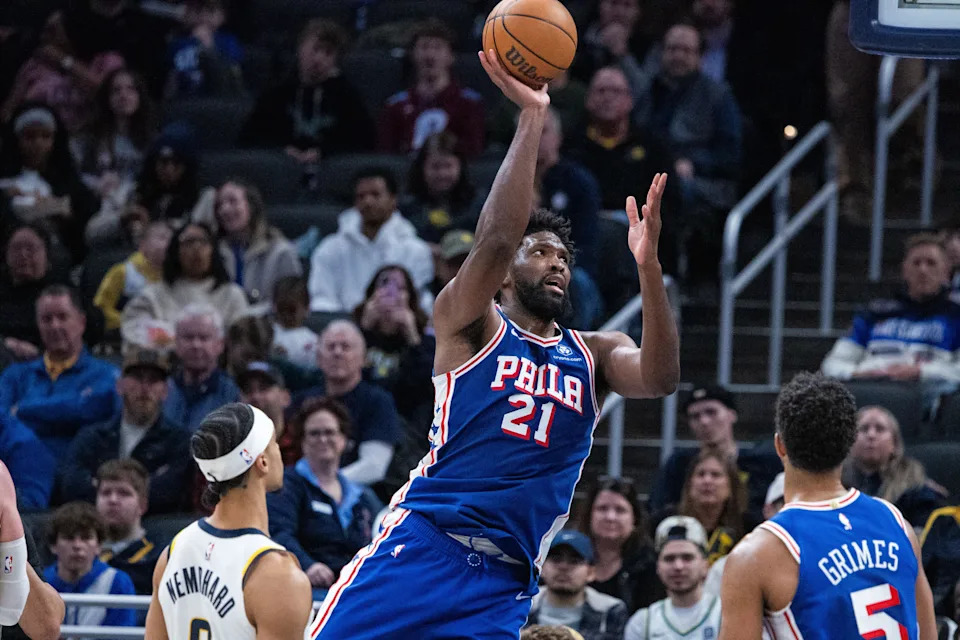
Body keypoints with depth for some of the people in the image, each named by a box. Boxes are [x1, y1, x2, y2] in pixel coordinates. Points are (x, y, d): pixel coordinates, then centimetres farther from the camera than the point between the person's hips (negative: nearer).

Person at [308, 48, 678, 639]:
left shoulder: (594, 355, 18)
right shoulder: (470, 323, 6)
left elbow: (660, 378, -3)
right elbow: (496, 236, -13)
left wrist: (648, 264, -15)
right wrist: (532, 117, -16)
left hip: (505, 583, 4)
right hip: (423, 542, -4)